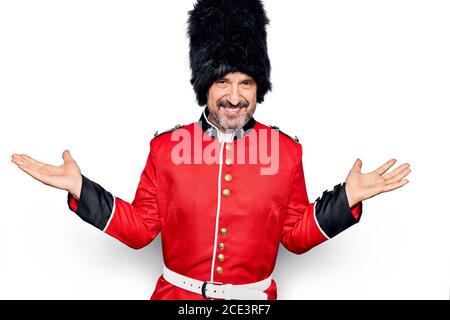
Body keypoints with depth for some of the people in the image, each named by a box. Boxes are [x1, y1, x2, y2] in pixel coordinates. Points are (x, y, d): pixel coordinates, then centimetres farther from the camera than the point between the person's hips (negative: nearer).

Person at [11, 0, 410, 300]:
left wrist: (349, 196, -11)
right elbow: (141, 228, -2)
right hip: (178, 294, 0)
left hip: (255, 299, 1)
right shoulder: (166, 147, -8)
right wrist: (80, 188, -10)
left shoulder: (286, 151, -7)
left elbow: (297, 234, 1)